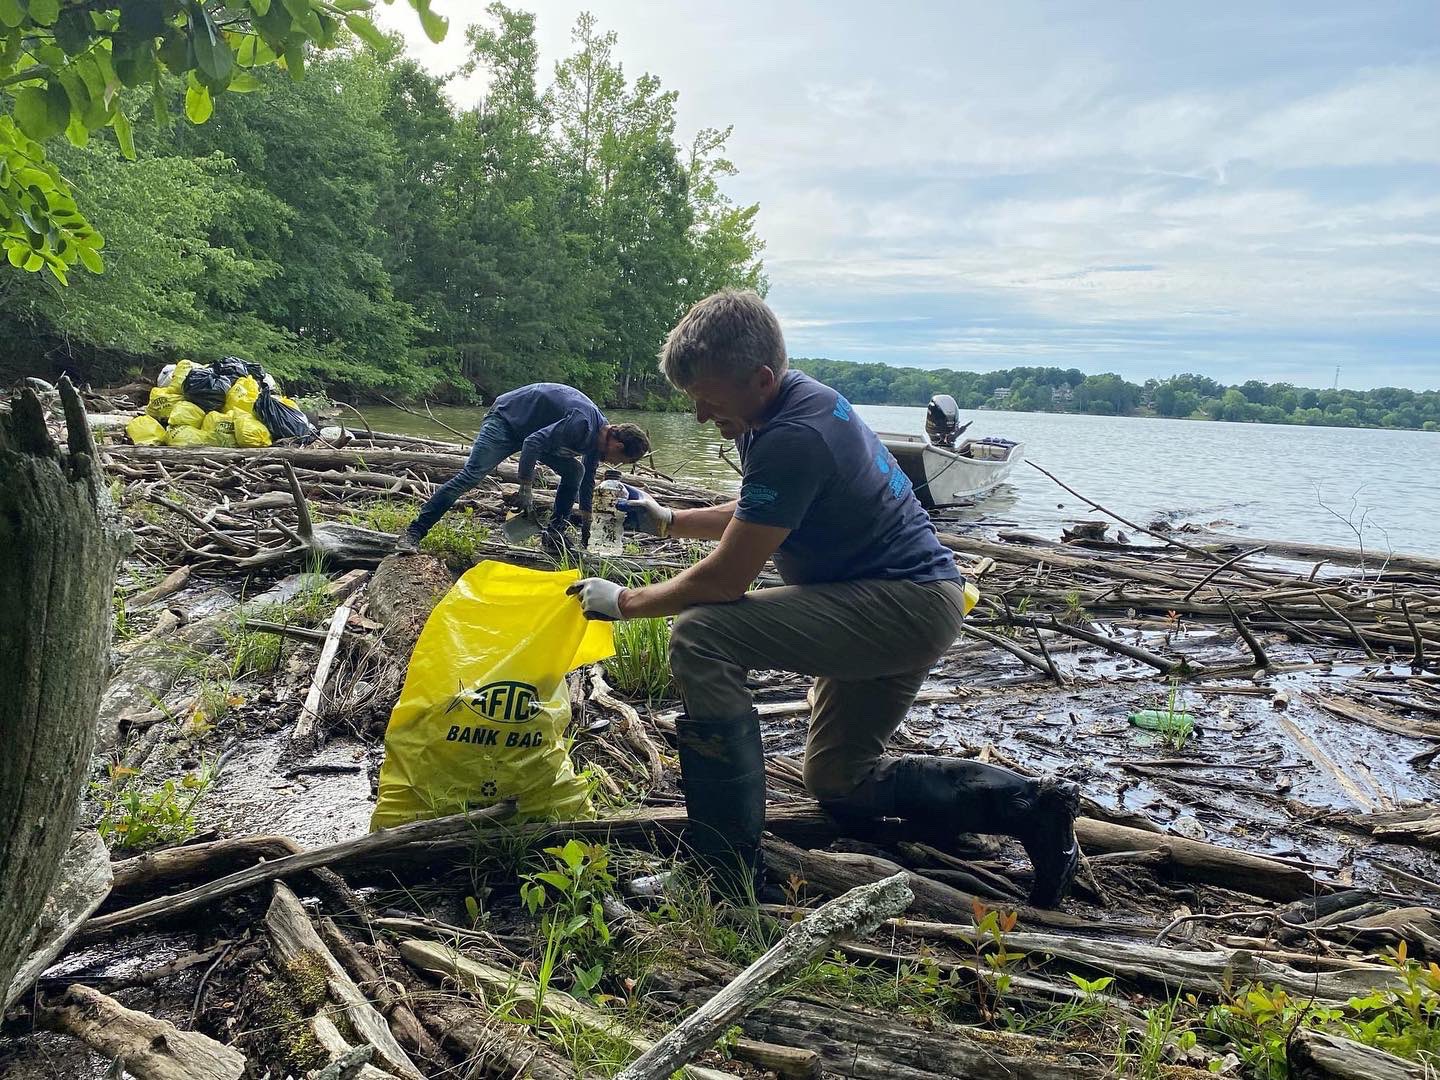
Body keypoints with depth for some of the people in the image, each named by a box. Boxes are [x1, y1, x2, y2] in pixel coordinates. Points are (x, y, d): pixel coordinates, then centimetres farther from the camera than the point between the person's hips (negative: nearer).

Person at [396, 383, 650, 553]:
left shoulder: (596, 439, -1)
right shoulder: (582, 423, -32)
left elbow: (587, 483, 12)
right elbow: (533, 443, -35)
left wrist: (587, 529, 18)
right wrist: (526, 490, -28)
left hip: (535, 430, 9)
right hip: (507, 419, -9)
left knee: (575, 471, -1)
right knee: (471, 474, -18)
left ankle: (555, 533, 5)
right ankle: (414, 532, -18)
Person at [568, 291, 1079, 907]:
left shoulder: (792, 438, -24)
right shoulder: (799, 401, 7)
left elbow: (727, 579, -22)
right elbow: (753, 517, 24)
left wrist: (627, 602, -8)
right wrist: (670, 522, 14)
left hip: (903, 605, -11)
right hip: (920, 604, 11)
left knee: (699, 635, -22)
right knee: (837, 780, 22)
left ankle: (728, 868, -17)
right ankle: (1027, 806, 16)